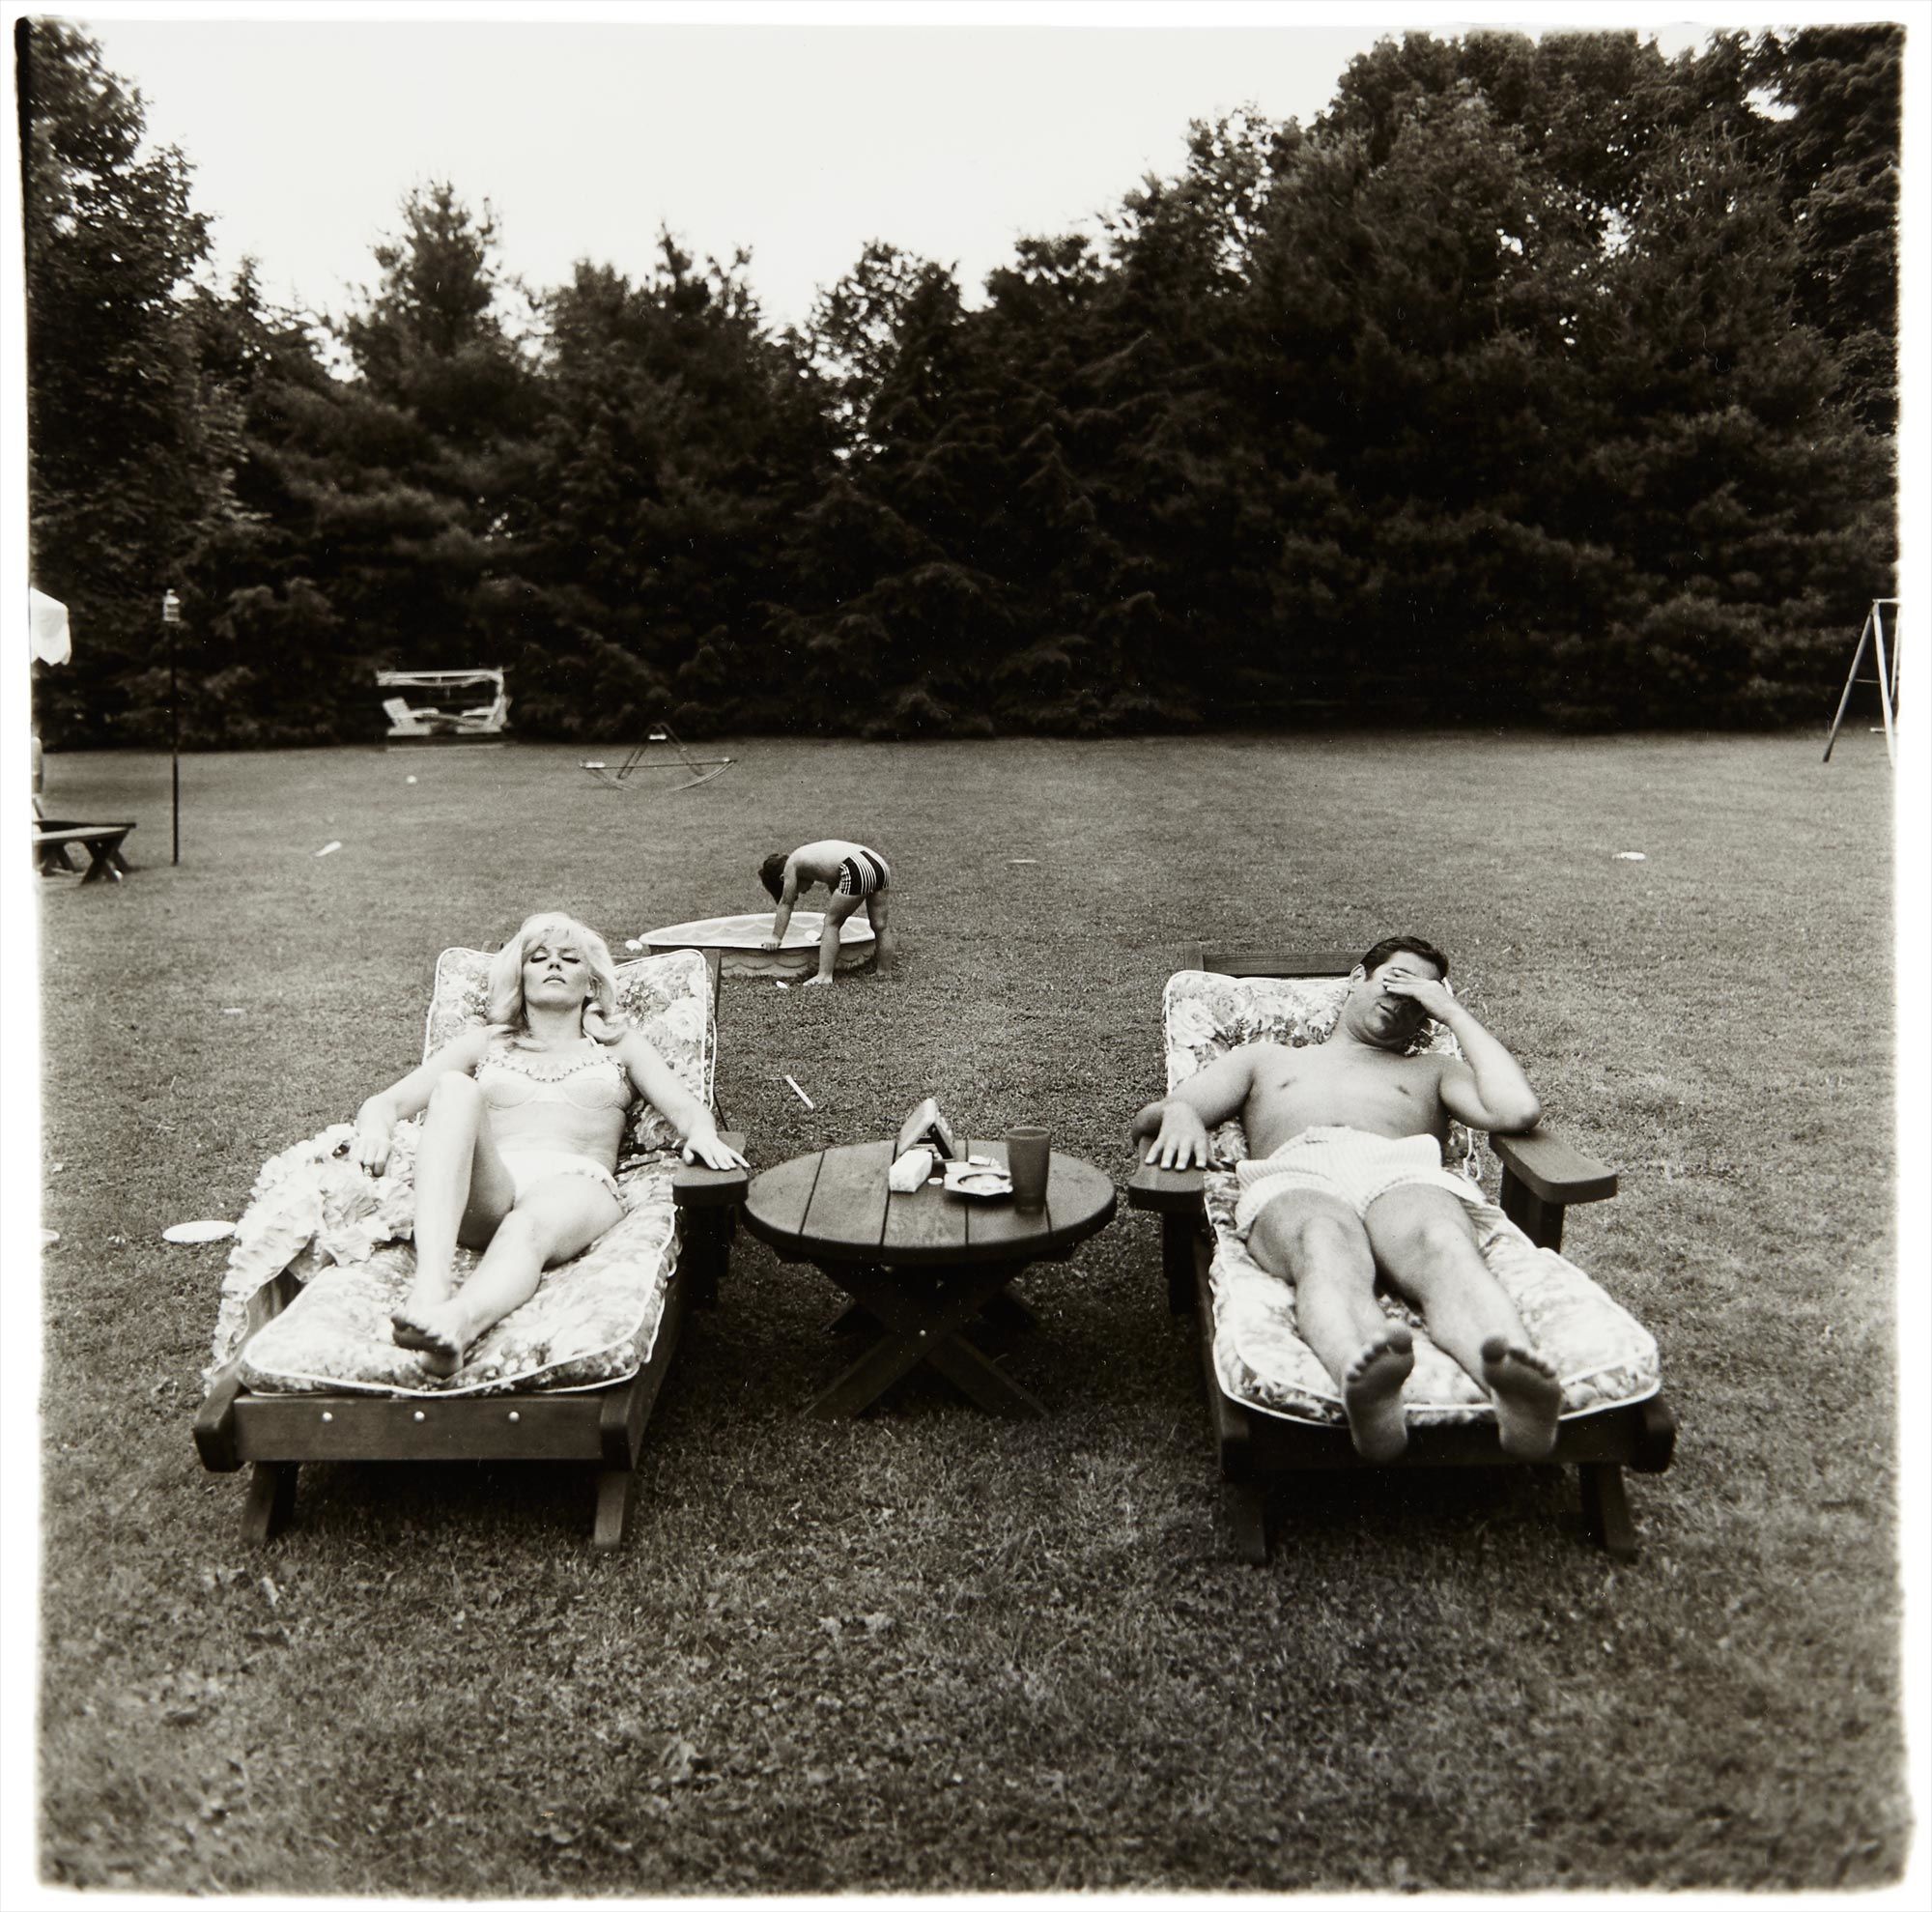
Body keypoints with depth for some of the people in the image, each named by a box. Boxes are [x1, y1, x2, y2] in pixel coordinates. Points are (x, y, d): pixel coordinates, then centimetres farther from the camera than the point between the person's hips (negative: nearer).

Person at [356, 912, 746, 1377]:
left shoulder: (619, 1045, 30)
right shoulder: (484, 1042, 32)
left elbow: (689, 1108, 14)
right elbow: (385, 1101, 20)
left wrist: (702, 1134, -13)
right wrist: (374, 1127, -6)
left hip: (577, 1184, -1)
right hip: (482, 1188, 1)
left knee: (529, 1226, -38)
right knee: (455, 1088, -30)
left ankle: (457, 1322, -72)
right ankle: (429, 1287, -50)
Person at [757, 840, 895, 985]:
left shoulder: (791, 864, 15)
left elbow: (786, 904, 19)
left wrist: (776, 937, 27)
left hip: (857, 872, -8)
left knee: (831, 923, 7)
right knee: (881, 926, 14)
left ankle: (824, 976, 4)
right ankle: (885, 974, 22)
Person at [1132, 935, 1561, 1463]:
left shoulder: (1431, 1070, 41)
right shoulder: (1264, 1058, 41)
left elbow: (1517, 1111, 16)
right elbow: (1147, 1117, 28)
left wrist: (1454, 1012, 27)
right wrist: (1177, 1112, 0)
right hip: (1294, 1179, -1)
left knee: (1441, 1247, -40)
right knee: (1328, 1248, -42)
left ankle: (1509, 1386, -71)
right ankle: (1362, 1384, -73)